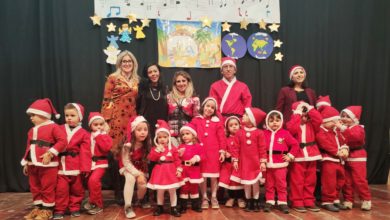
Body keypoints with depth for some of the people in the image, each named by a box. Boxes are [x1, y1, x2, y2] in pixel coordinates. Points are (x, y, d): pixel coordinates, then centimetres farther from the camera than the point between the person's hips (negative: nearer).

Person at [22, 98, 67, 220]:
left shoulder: (53, 127, -9)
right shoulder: (31, 130, 15)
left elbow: (62, 140, -18)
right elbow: (28, 147, 20)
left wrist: (50, 153, -22)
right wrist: (26, 162, 17)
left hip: (47, 164, -8)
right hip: (33, 164, 8)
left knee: (47, 188, 1)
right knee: (34, 187, 16)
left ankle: (47, 210, 13)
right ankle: (38, 208, 29)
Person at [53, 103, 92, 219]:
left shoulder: (83, 134, -2)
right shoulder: (60, 129, 6)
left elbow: (85, 152, -6)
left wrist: (85, 168, -10)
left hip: (76, 167, -1)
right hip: (61, 165, 1)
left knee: (76, 189, 11)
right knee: (61, 189, 2)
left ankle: (75, 208, 26)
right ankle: (59, 210, 16)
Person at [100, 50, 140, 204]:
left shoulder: (136, 80, 15)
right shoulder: (113, 78, 1)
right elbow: (106, 100, -2)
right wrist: (105, 119, -9)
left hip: (131, 119, 4)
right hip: (116, 119, -4)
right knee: (116, 153, -3)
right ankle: (118, 192, 8)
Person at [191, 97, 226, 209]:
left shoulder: (217, 121, 5)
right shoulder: (196, 120, 4)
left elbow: (221, 137, 4)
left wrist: (222, 151, -1)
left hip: (214, 153, 0)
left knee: (214, 177, 6)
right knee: (202, 177, 5)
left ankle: (214, 198, 21)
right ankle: (204, 198, 19)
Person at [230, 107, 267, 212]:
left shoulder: (259, 133, -6)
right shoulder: (240, 132, 0)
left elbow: (262, 148, -5)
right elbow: (237, 148, 2)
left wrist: (263, 162, -7)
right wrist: (235, 160, -1)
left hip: (255, 163, -2)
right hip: (244, 162, 2)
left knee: (255, 182, 8)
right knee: (246, 182, 10)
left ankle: (255, 202, 22)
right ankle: (248, 202, 25)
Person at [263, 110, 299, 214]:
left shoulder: (285, 133, -3)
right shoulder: (264, 134, 3)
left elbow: (295, 145, 0)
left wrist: (290, 156, -3)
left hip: (280, 164, -2)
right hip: (268, 164, 2)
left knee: (281, 184, 5)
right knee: (269, 184, 11)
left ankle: (282, 202, 15)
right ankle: (269, 202, 20)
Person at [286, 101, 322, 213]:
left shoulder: (311, 124, 9)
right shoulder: (292, 124, -2)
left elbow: (319, 120, -11)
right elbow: (291, 129, -25)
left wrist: (310, 108, -7)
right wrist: (298, 114, -19)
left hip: (311, 155, 4)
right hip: (297, 156, -4)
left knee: (310, 180, 11)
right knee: (297, 180, 1)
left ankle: (309, 201, 22)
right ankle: (297, 202, 9)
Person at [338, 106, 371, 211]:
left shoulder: (358, 128, -8)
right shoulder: (341, 128, 10)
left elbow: (356, 136, -30)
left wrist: (343, 129, -34)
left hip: (357, 158, -5)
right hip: (345, 157, 5)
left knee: (359, 180, -4)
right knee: (347, 181, 8)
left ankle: (366, 200, 12)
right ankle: (348, 200, 17)